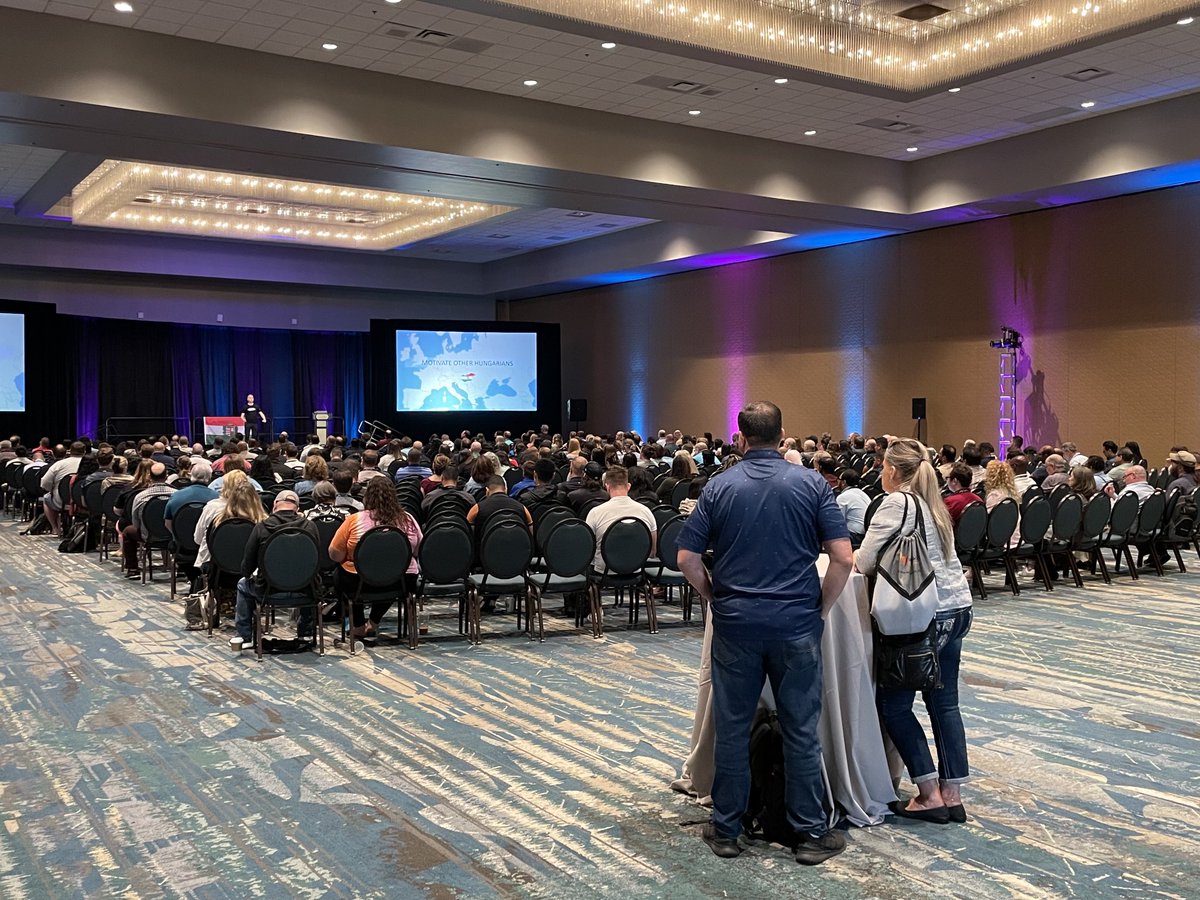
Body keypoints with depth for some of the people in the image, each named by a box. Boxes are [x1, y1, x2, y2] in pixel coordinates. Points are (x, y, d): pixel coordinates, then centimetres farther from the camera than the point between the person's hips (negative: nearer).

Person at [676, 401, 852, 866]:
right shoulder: (811, 483, -2)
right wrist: (820, 607, 5)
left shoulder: (718, 487, 0)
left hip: (734, 623, 1)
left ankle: (726, 830, 19)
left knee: (732, 729, 10)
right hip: (796, 623, 0)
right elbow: (843, 558, -7)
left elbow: (687, 558, -3)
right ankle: (810, 833, 16)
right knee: (801, 730, 8)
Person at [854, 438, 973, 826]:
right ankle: (952, 795, 15)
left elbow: (865, 562, -10)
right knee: (944, 702, 12)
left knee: (893, 703, 1)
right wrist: (871, 557, 18)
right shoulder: (932, 503, 16)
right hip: (957, 608, 9)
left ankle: (930, 794, 3)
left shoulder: (897, 503, -10)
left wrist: (856, 556, 11)